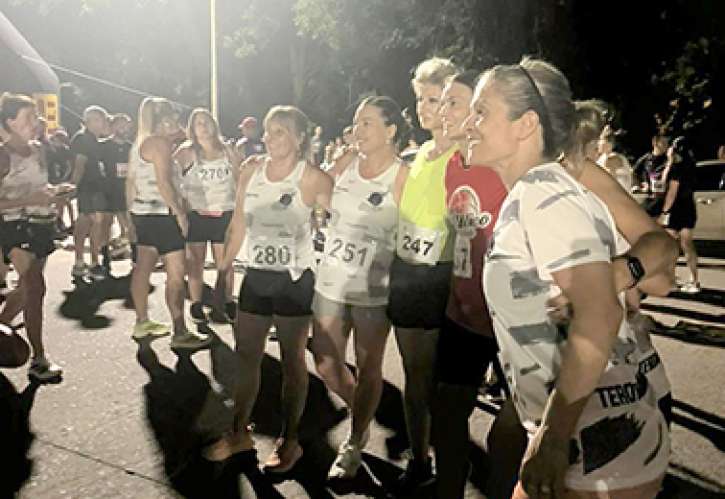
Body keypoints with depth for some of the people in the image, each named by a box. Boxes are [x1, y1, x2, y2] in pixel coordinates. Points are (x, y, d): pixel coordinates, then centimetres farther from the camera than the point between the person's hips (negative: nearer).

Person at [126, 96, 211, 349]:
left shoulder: (139, 143, 16)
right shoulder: (160, 141, -13)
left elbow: (130, 181, 17)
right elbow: (163, 182, -20)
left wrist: (131, 212, 22)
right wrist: (180, 213, -17)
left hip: (142, 212, 10)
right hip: (162, 214, -10)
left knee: (143, 267, 14)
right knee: (176, 273, -9)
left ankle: (142, 323, 25)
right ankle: (180, 333, -9)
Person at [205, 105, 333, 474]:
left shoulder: (311, 178, -11)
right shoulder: (251, 169, 4)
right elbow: (238, 224, 9)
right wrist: (224, 270, 9)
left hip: (295, 279, -5)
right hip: (256, 276, 5)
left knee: (292, 360, 7)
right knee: (246, 356, 13)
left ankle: (290, 441, 22)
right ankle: (239, 433, 30)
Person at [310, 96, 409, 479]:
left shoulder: (403, 177, -10)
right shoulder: (343, 165, 3)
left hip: (373, 288, -5)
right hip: (330, 281, 5)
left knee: (368, 368, 10)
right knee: (326, 366, 12)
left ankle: (355, 444, 30)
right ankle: (363, 415, 40)